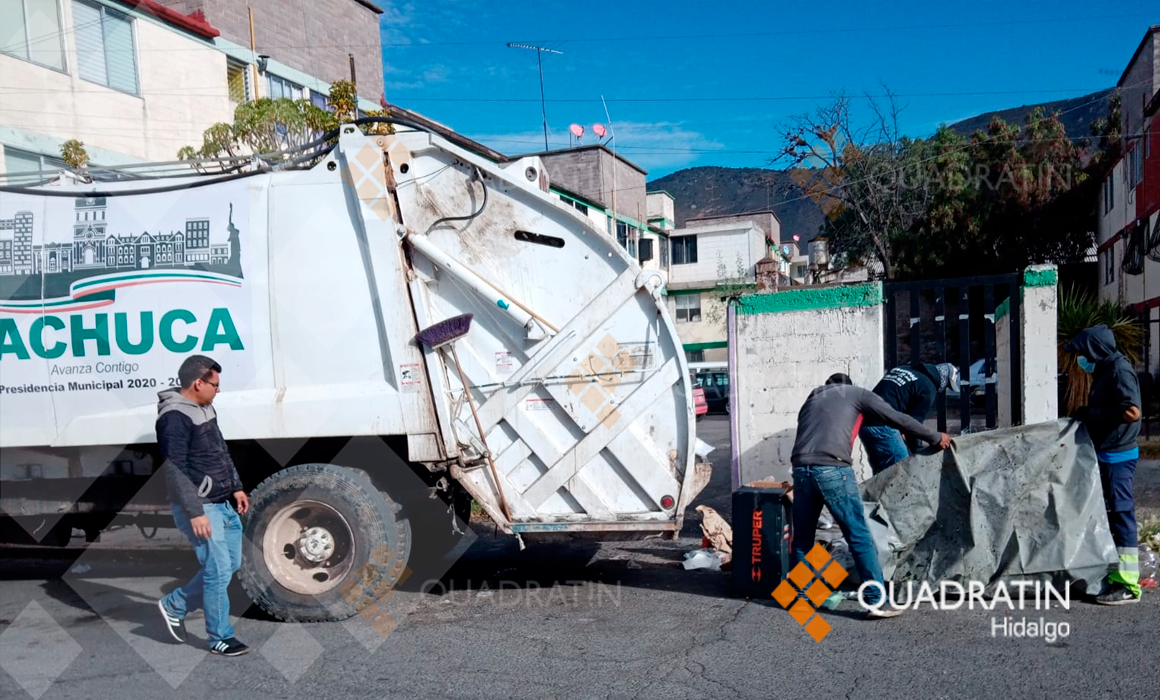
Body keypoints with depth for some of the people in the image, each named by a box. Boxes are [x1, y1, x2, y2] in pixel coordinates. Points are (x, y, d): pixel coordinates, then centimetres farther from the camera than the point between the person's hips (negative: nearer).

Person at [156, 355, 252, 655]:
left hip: (222, 504, 10)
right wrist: (195, 512, -23)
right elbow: (175, 471, -22)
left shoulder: (205, 409, 12)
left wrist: (236, 487, 19)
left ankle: (174, 605, 30)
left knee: (230, 564, 15)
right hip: (200, 508, -10)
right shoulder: (175, 418, -18)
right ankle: (220, 638, 9)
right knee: (219, 570, -5)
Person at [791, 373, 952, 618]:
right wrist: (936, 437, 26)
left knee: (803, 538, 17)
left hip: (801, 469, 5)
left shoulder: (811, 400, 32)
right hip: (833, 470, -5)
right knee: (859, 537, 2)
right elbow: (898, 419, 15)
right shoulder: (856, 393, 19)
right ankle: (877, 601, 2)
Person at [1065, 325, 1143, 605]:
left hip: (1117, 456, -10)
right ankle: (1115, 575, 22)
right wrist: (1087, 415, 6)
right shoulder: (1105, 370, 13)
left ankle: (1127, 585, 1)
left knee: (1121, 513, -5)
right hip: (1106, 454, 10)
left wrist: (1091, 413, -18)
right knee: (1111, 513, 14)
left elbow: (1132, 412, -25)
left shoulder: (1120, 370, -16)